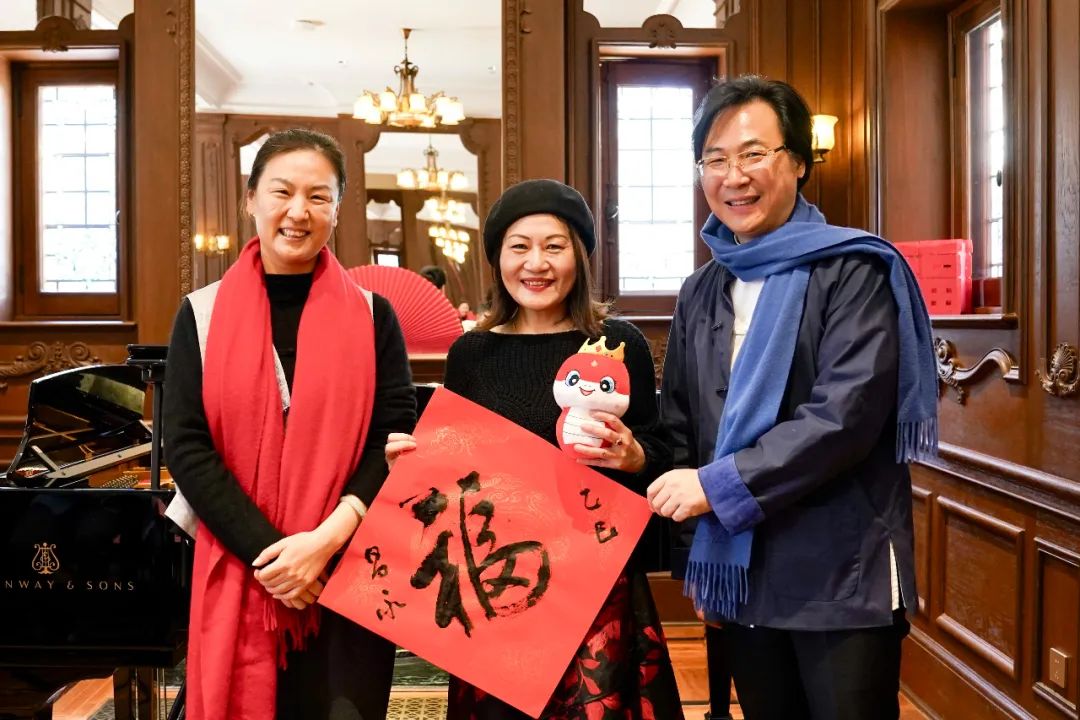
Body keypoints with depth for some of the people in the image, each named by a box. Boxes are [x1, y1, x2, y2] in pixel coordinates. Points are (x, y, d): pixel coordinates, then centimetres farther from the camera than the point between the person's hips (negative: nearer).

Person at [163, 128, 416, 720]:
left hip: (349, 573, 0)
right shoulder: (202, 314, 2)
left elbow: (398, 438, -4)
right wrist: (266, 551, -13)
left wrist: (327, 539, -16)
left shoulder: (371, 315, 2)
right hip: (239, 572, 1)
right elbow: (186, 447, -4)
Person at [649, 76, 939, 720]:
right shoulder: (702, 292, 9)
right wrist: (700, 568, 10)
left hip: (841, 580, -5)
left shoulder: (852, 272, -9)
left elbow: (845, 415, -21)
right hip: (741, 577, 6)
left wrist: (720, 485, -18)